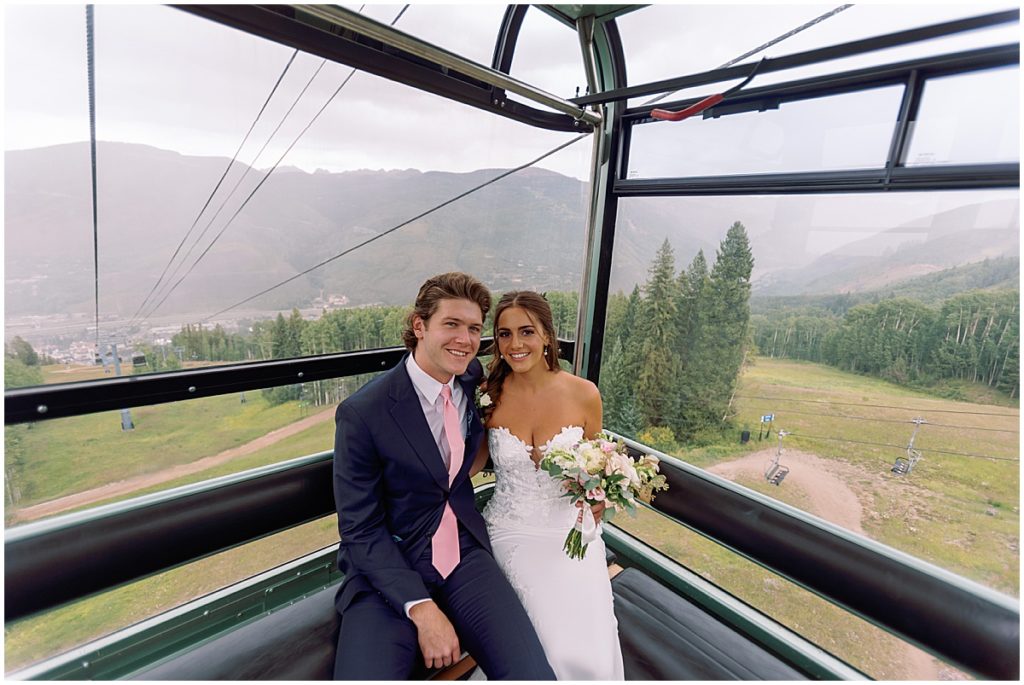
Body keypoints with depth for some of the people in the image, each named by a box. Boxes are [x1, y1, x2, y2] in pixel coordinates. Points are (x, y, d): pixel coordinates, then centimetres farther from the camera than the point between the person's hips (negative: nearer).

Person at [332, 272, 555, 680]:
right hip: (388, 569, -3)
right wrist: (421, 608, -18)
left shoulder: (475, 380, -1)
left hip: (464, 554, 3)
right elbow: (359, 531, -12)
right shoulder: (362, 413, -16)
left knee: (534, 674, -14)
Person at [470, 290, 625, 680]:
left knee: (591, 654, -15)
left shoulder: (583, 394, -8)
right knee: (562, 651, -17)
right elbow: (473, 464, 3)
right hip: (512, 532, 0)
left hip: (569, 528, 1)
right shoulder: (489, 396, -8)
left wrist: (589, 530, -8)